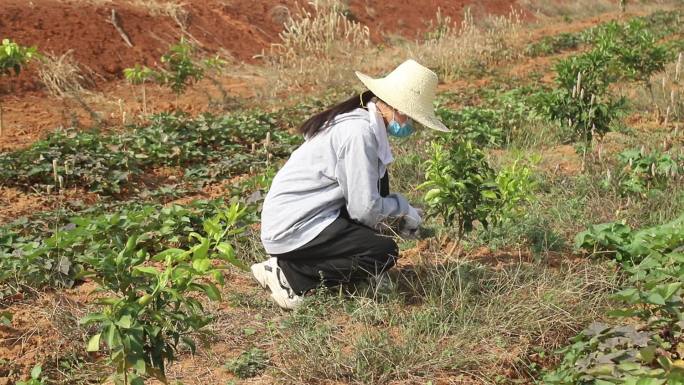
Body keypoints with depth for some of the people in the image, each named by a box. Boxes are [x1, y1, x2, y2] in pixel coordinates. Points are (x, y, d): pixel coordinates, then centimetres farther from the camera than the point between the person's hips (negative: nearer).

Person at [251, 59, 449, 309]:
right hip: (293, 229, -10)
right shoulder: (360, 133, -21)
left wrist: (401, 211, 8)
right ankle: (290, 276, -8)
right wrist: (403, 208, -3)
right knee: (385, 253, -10)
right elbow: (365, 209, -20)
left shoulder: (359, 119, 8)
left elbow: (363, 194, 16)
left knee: (378, 177, 11)